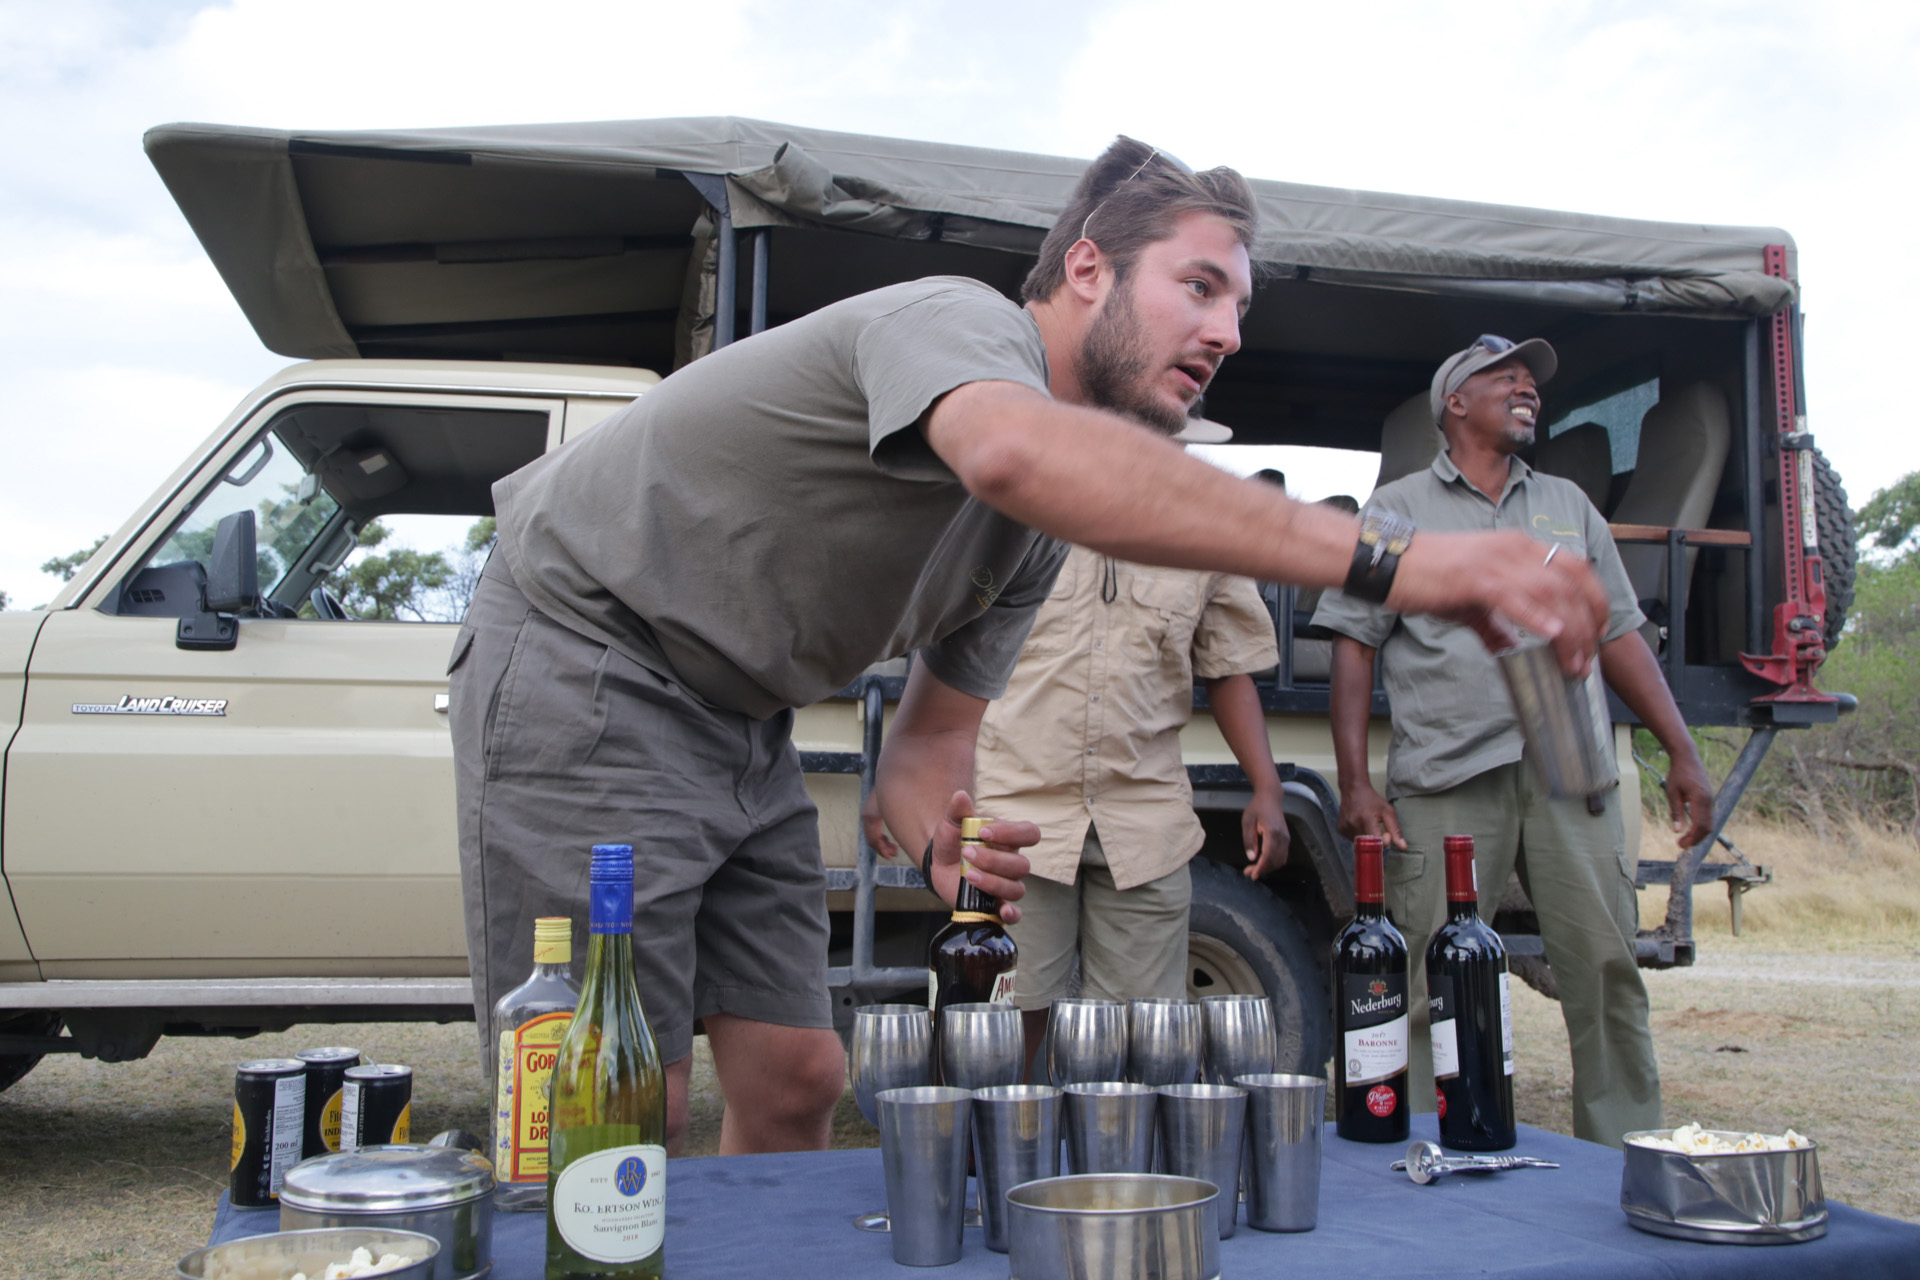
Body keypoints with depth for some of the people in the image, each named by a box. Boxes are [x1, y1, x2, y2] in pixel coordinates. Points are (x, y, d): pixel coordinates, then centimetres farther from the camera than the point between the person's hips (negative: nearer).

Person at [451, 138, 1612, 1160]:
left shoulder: (1035, 534, 5)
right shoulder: (958, 319, -22)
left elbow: (931, 737, 7)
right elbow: (1016, 455, -48)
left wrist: (943, 844, -18)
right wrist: (1387, 562, -53)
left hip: (738, 723, 9)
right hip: (584, 665, -9)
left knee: (796, 1085, 6)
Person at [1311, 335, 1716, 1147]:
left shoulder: (1568, 505, 22)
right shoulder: (1397, 509, 10)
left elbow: (1620, 636, 20)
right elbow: (1354, 645, 4)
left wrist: (1683, 754, 11)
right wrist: (1355, 783, -6)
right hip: (1445, 780, -3)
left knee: (1608, 971, 0)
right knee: (1433, 987, -3)